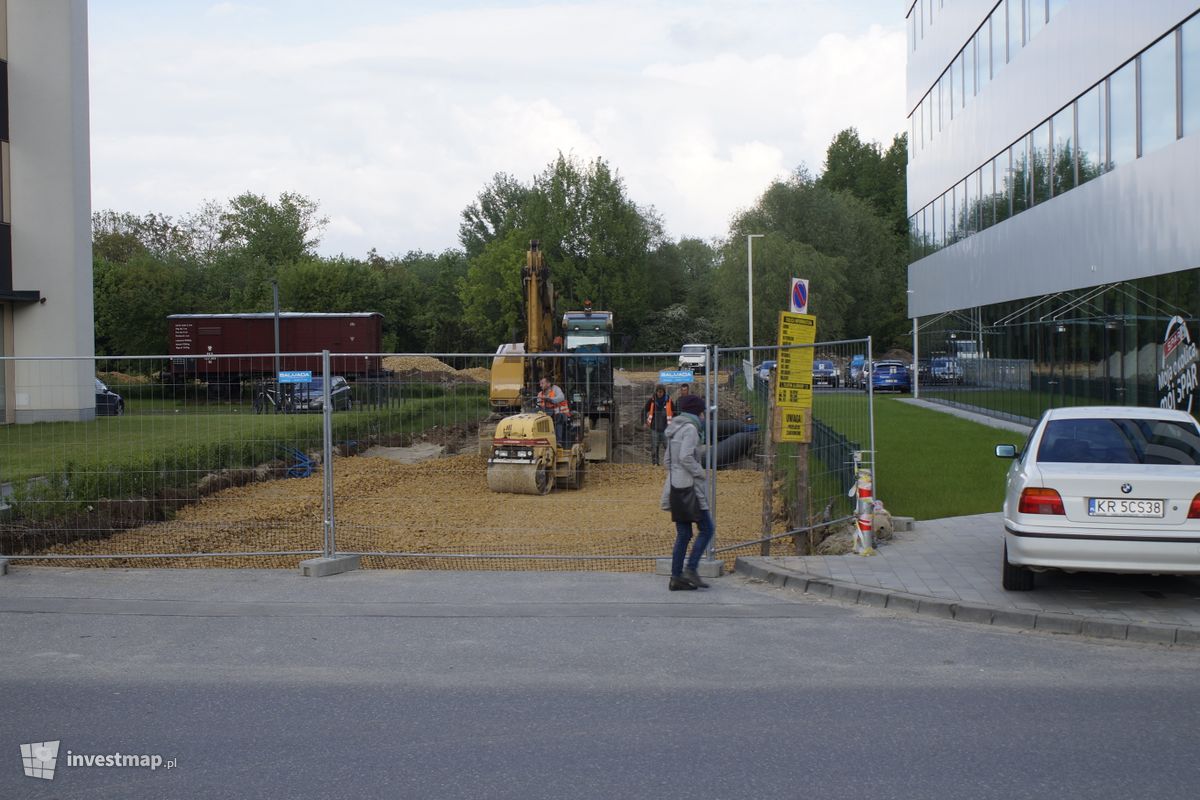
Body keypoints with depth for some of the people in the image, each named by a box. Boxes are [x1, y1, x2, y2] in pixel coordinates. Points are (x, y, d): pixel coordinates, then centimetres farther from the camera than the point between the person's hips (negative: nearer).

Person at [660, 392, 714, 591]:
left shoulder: (674, 429, 17)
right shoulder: (690, 429, -11)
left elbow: (667, 459, 19)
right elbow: (686, 457, -23)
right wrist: (700, 472, -12)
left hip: (675, 486, 9)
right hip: (689, 486, -9)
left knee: (683, 534, 9)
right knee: (706, 529, -2)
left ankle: (676, 577, 8)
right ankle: (691, 569, -9)